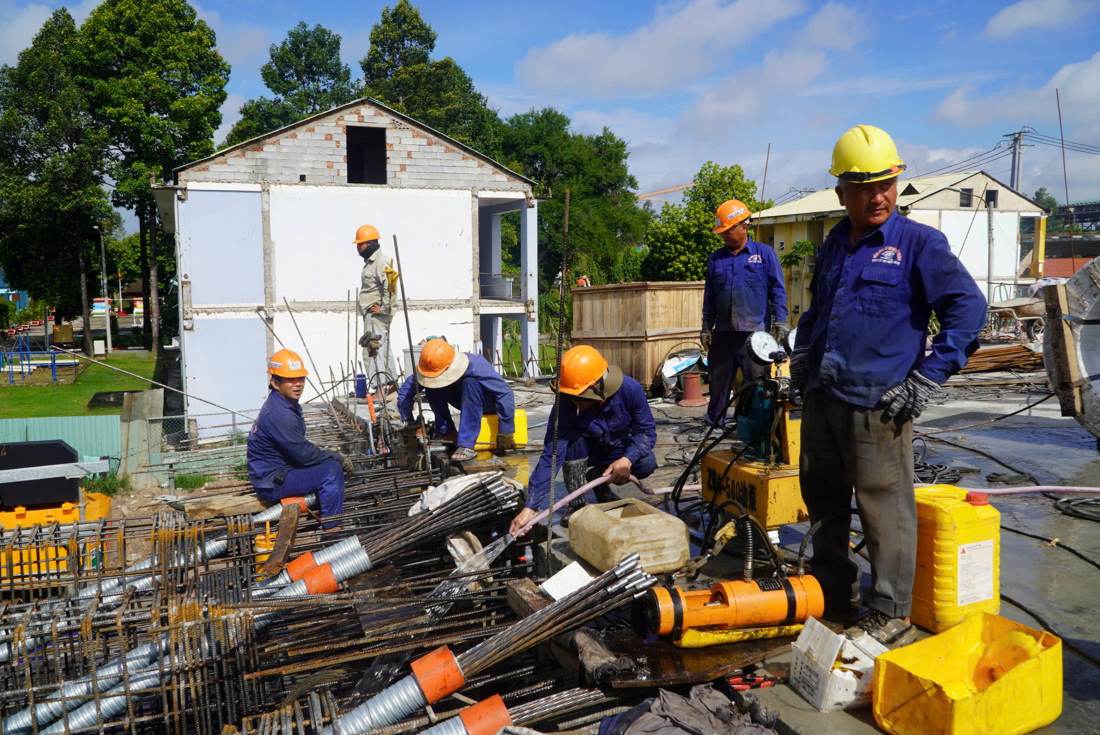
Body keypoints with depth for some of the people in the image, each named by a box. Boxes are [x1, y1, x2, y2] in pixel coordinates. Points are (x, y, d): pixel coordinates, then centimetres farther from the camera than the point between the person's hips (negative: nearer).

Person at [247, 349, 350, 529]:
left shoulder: (286, 404, 7)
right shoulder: (279, 414, -25)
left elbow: (299, 447, 13)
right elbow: (303, 454, -23)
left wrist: (333, 456, 3)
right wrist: (336, 457, -9)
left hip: (277, 470, 10)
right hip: (272, 482, -10)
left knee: (332, 462, 12)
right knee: (332, 470, -18)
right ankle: (331, 529, -9)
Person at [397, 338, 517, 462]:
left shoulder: (476, 367, -36)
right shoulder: (431, 371, -21)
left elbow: (505, 393, -37)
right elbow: (405, 391, -15)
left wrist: (505, 433, -33)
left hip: (489, 402, -5)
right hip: (469, 401, 5)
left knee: (470, 382, -36)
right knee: (431, 389, -17)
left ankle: (466, 446, -37)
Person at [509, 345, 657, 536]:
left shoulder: (630, 389, -31)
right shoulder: (565, 406, -32)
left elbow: (647, 430, -19)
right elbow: (551, 456, -35)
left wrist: (627, 460, -40)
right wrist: (530, 507, -41)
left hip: (621, 451, 1)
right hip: (587, 452, -1)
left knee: (646, 463, -28)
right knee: (572, 441, -34)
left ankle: (598, 479, 2)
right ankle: (577, 505, -16)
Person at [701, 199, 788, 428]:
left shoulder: (764, 254, 3)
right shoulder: (716, 259, 13)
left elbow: (777, 290, 1)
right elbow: (709, 296, 16)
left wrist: (780, 321, -7)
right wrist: (706, 328, 13)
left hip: (755, 332, -4)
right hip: (723, 332, 4)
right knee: (718, 381, 10)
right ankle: (715, 422, 22)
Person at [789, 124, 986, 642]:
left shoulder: (919, 243, -5)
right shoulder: (834, 245, 14)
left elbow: (968, 308, -11)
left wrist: (925, 381, -14)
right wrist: (801, 360, 17)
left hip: (877, 407, -7)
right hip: (821, 401, 7)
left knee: (885, 512, 1)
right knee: (823, 503, 17)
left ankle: (889, 613, 17)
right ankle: (832, 594, 34)